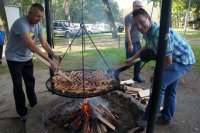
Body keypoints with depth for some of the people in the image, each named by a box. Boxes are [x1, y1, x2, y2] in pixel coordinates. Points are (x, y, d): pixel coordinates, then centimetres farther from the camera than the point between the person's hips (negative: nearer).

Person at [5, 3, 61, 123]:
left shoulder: (38, 25, -6)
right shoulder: (21, 23, -30)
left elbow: (44, 42, -3)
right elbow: (31, 45, -41)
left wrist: (54, 55, -18)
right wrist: (49, 60, -46)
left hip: (27, 58, 7)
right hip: (14, 59, -6)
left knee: (30, 82, 13)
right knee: (18, 85, -1)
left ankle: (34, 105, 30)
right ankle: (22, 113, 13)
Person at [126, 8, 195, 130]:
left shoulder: (160, 34, -34)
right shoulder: (148, 31, -4)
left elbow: (168, 61, -27)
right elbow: (147, 47, 18)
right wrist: (133, 59, 19)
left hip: (183, 60, -10)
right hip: (175, 59, 10)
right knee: (169, 89, 17)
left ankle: (148, 119, -5)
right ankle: (166, 117, 33)